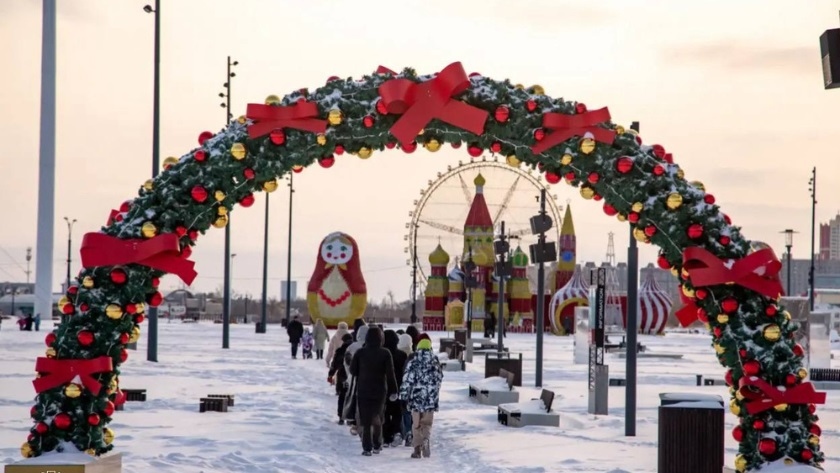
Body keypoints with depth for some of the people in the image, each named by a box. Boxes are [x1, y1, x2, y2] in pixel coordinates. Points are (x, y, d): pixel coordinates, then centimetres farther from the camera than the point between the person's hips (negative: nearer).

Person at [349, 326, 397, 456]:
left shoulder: (360, 353, -7)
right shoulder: (385, 354, -9)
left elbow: (352, 370, 1)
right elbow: (390, 374, -9)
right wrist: (393, 391, -3)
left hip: (363, 391, -1)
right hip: (380, 391, 1)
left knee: (366, 420, 2)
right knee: (377, 419, 17)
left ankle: (367, 448, -5)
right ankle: (377, 446, 22)